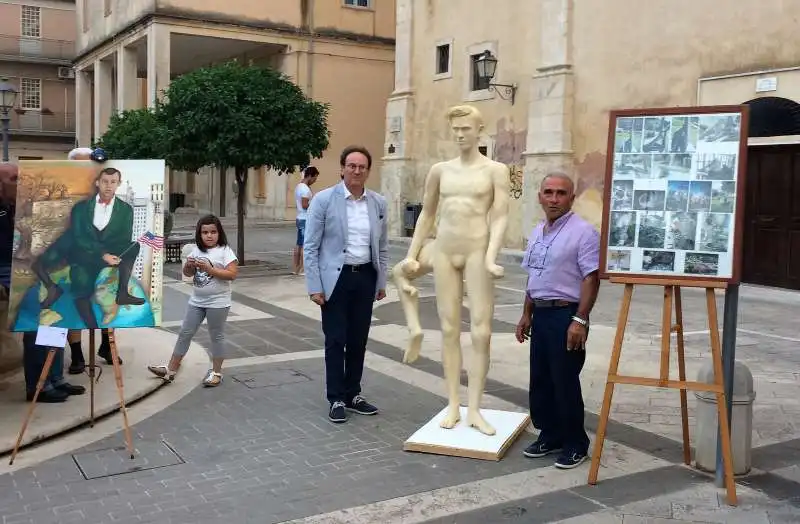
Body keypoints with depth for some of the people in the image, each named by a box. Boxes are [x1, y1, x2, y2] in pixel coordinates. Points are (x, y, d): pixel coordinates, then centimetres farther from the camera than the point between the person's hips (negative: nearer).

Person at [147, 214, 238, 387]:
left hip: (217, 303, -6)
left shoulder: (225, 251, -11)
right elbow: (187, 273, 13)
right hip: (196, 301, 6)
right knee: (185, 333, 9)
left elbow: (232, 274, -20)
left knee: (216, 336, 6)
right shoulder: (196, 250, 7)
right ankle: (171, 369, 17)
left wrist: (209, 269, -23)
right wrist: (189, 265, -10)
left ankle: (216, 372, 19)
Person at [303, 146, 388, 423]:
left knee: (359, 340, 11)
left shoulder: (378, 203, 5)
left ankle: (353, 394, 25)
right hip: (335, 278, -4)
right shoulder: (324, 200, -7)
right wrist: (315, 286, -11)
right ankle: (336, 399, 14)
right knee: (336, 341, 2)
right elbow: (310, 247, -7)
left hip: (365, 277, 4)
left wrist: (382, 281, 12)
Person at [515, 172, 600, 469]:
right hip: (541, 314, 8)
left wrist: (580, 320, -22)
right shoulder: (537, 232, 12)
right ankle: (550, 436, 28)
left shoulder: (582, 232, -13)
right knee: (540, 380, 14)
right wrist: (527, 315, 18)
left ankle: (575, 444, 14)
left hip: (566, 314, -8)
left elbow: (591, 278, -17)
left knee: (565, 383, -1)